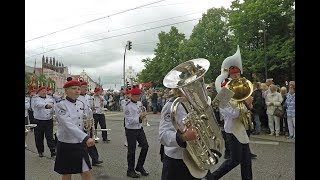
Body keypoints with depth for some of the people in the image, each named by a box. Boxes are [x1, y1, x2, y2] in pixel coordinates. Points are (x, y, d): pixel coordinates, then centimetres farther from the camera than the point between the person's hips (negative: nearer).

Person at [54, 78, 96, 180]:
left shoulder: (82, 105, 2)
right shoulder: (60, 106, -16)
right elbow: (69, 125, -30)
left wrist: (88, 122, -6)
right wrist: (86, 137, -40)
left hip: (81, 144, 4)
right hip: (66, 145, -4)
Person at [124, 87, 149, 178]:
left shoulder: (139, 103, 6)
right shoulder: (127, 106, -17)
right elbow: (130, 121, -20)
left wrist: (142, 115, 2)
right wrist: (140, 117, -29)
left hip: (140, 129, 7)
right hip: (131, 130, -7)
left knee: (145, 146, 7)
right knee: (131, 151, 4)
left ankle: (139, 166, 26)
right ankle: (130, 170, 23)